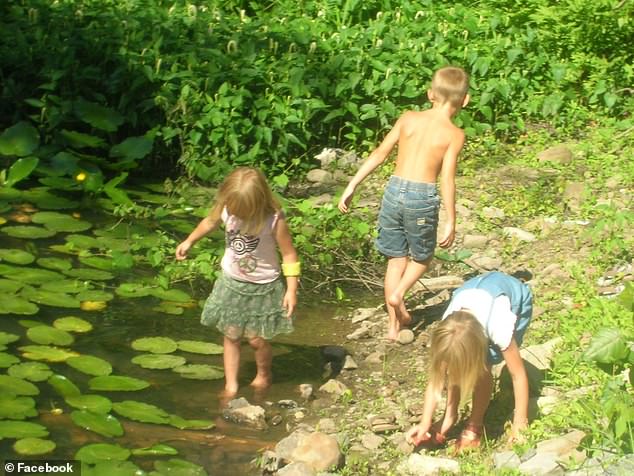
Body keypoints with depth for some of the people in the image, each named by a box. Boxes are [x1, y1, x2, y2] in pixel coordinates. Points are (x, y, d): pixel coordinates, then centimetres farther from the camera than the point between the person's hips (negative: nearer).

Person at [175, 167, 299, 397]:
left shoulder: (274, 220, -25)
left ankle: (263, 376, 33)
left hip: (263, 288, -3)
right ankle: (230, 386, 19)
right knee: (231, 335, 7)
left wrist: (291, 290, -18)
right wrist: (189, 242, 17)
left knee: (257, 339, 3)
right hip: (231, 283, 4)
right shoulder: (226, 209, -15)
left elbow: (289, 255, -16)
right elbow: (210, 222, 9)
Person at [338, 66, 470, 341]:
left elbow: (379, 154, 5)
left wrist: (352, 186, 11)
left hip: (394, 191, 3)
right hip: (422, 197, -3)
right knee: (423, 257, 21)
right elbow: (447, 180, -10)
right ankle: (397, 294, -3)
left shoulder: (408, 119, 5)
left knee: (396, 259, 16)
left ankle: (394, 324, 21)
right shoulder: (455, 135, -5)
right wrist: (451, 222, -4)